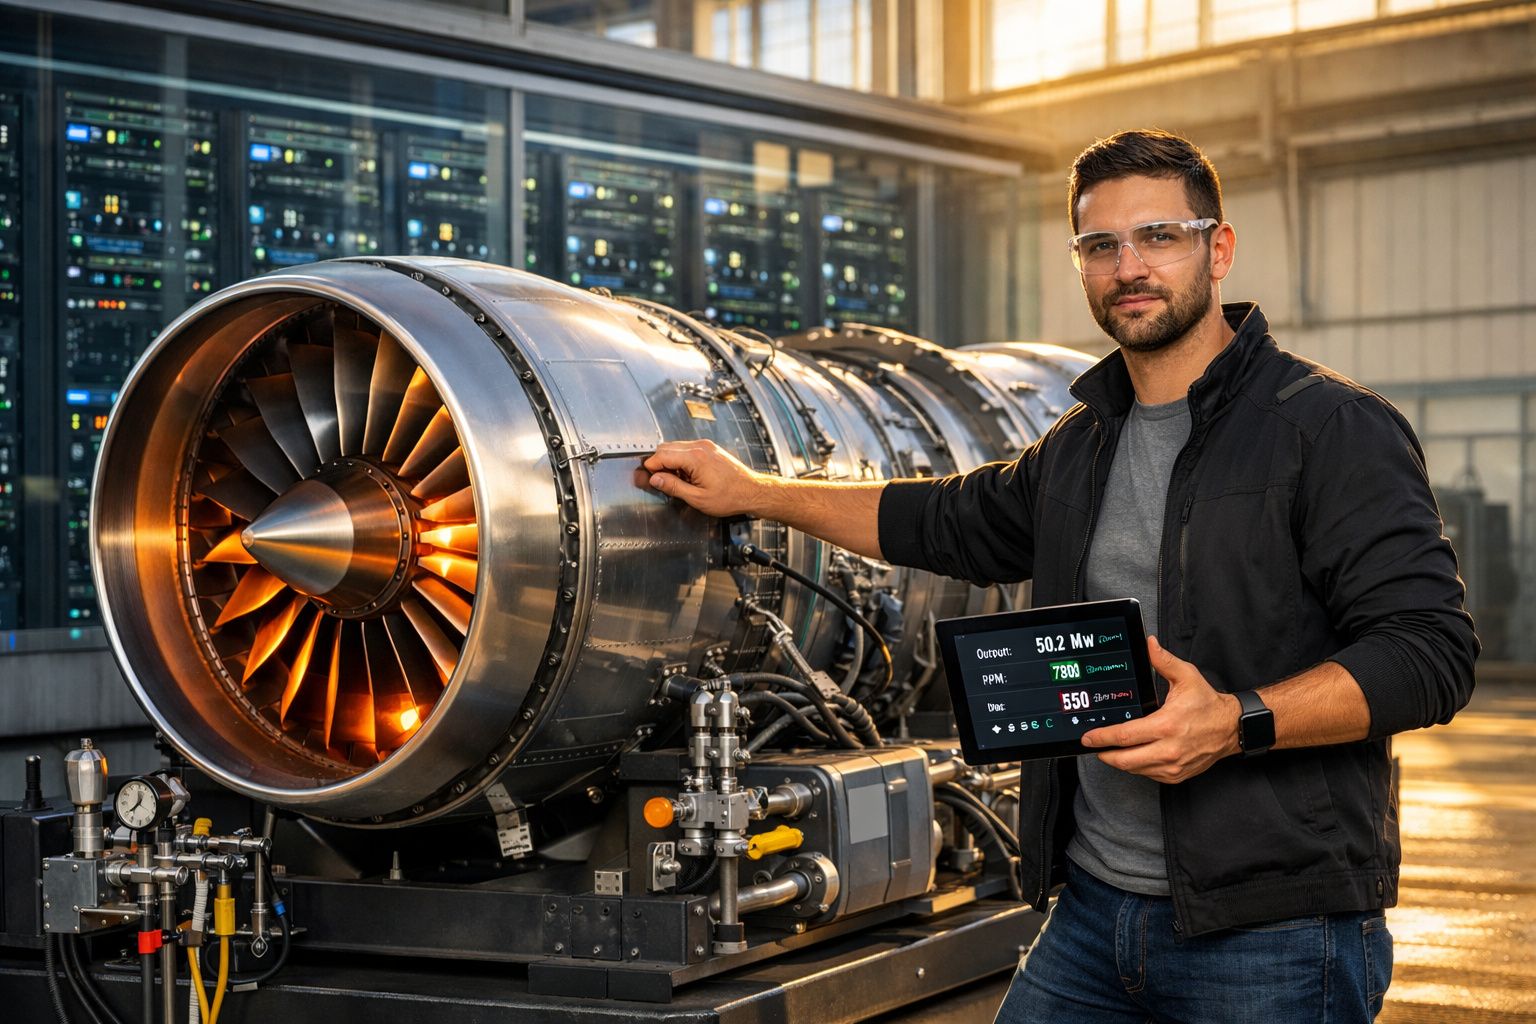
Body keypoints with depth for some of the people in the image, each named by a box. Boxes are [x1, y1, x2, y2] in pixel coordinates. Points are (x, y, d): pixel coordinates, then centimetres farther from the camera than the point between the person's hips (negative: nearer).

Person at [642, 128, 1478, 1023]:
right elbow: (952, 523, 31)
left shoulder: (1334, 428, -7)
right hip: (1095, 908, 6)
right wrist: (752, 492, 30)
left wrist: (1238, 723, -26)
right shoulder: (1085, 444, 15)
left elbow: (1431, 648, -14)